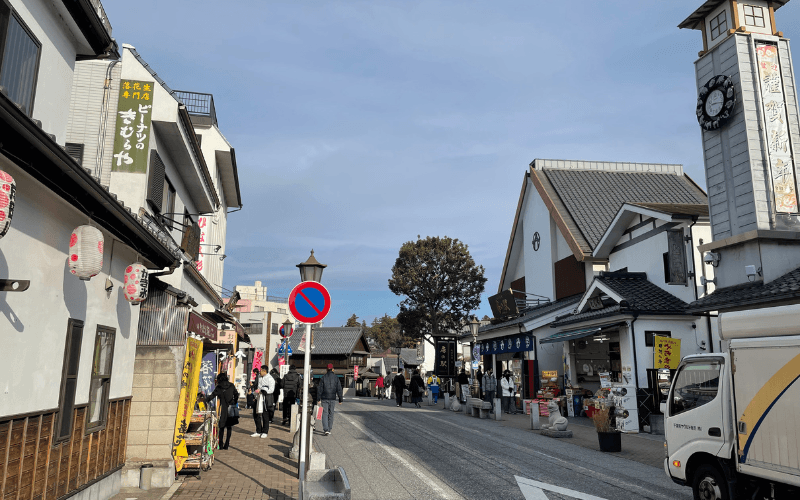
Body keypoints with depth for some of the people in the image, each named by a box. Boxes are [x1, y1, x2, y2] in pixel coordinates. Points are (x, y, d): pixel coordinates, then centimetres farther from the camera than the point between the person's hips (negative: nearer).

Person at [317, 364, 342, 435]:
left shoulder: (323, 377, -2)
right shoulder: (336, 377, 0)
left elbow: (320, 388, -3)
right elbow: (339, 389, 1)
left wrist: (318, 398, 3)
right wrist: (340, 399, 6)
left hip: (324, 398, -1)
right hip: (332, 398, 1)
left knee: (325, 413, -1)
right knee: (331, 413, 13)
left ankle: (326, 430, -14)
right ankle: (328, 429, 18)